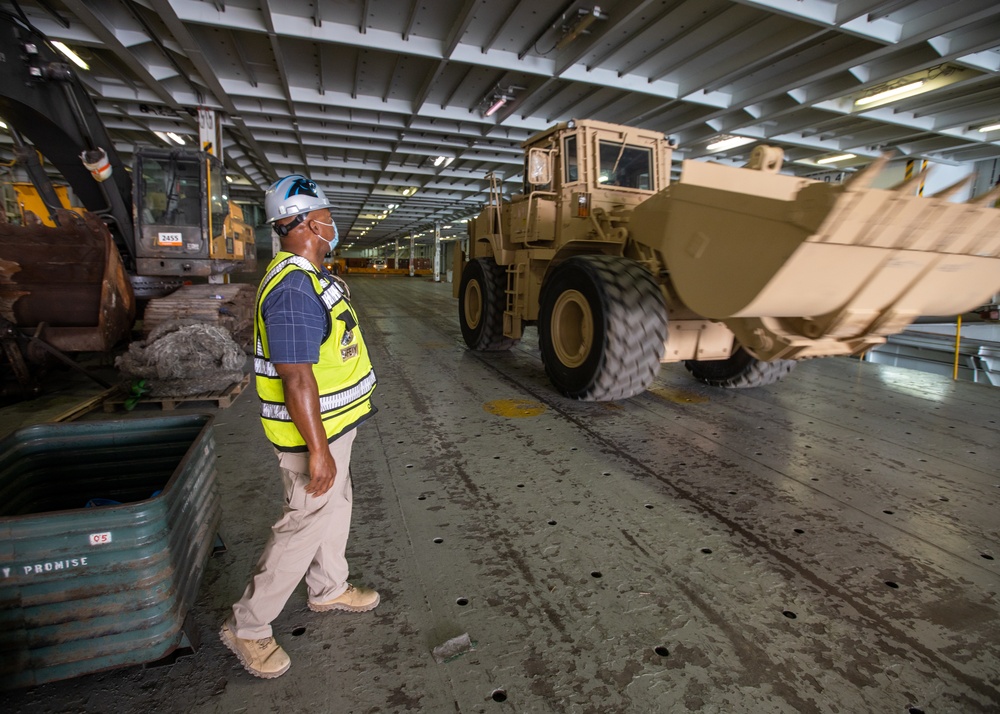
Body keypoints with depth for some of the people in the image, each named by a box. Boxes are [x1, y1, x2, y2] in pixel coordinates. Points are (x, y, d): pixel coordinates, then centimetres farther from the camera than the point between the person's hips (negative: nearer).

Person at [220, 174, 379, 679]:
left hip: (332, 423, 10)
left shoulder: (309, 276, 9)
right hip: (314, 432, -10)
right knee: (306, 524, 3)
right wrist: (317, 449, -26)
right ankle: (247, 627, 23)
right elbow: (296, 377, -29)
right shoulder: (293, 289, -26)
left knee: (335, 505, 23)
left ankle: (329, 589, 44)